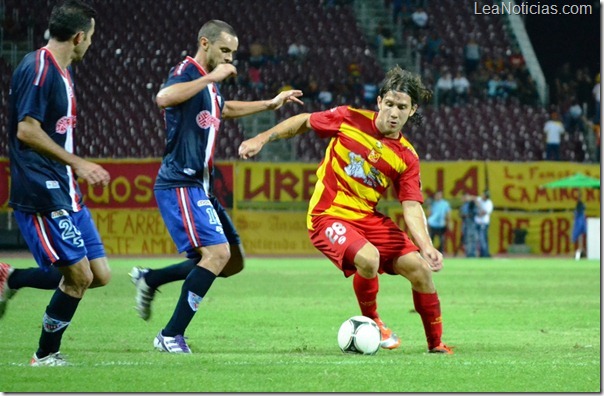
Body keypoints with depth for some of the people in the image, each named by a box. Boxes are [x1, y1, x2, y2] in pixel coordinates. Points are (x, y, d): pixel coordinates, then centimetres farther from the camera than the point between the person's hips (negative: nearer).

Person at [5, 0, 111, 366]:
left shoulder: (62, 71, 15)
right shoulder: (39, 68, -14)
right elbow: (26, 131, -20)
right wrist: (77, 163, -20)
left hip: (65, 193, 10)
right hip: (41, 194, -10)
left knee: (100, 275, 5)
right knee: (79, 275, -9)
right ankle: (46, 356, 6)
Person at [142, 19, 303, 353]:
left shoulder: (211, 84, 17)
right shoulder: (187, 72, -11)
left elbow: (224, 109, 41)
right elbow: (164, 98, -35)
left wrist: (270, 104, 40)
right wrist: (209, 78, -31)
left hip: (199, 186, 10)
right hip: (180, 184, -10)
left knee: (233, 261, 10)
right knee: (218, 252, -21)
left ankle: (150, 280, 17)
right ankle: (171, 336, -15)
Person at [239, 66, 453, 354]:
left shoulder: (406, 157, -3)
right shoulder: (349, 119, -8)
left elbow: (412, 208, -8)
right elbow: (303, 122, 6)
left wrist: (426, 247, -23)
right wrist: (262, 138, -1)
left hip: (369, 218, 4)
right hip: (329, 216, -4)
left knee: (419, 268, -9)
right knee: (368, 258, -32)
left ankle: (436, 342, 11)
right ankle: (371, 321, -3)